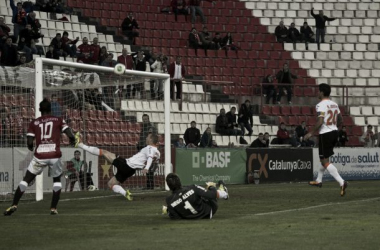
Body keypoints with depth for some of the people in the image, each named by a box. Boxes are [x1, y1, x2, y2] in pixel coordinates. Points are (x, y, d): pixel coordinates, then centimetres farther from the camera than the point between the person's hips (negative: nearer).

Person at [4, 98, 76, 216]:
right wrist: (72, 140, 21)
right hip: (55, 155, 0)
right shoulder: (58, 120, 8)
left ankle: (14, 205, -1)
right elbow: (70, 135, -1)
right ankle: (53, 208, 12)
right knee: (57, 180, 22)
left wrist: (30, 147, 26)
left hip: (39, 156, 0)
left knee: (26, 179, 10)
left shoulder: (34, 123, 8)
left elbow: (29, 142, 3)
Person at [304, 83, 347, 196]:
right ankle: (318, 180, 41)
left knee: (325, 161, -6)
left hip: (325, 133, -9)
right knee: (324, 158, 26)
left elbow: (320, 121, -23)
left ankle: (341, 182, -21)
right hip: (334, 132, 9)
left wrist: (311, 133, -13)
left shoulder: (321, 105, -14)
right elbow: (340, 120, 15)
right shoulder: (334, 104, 10)